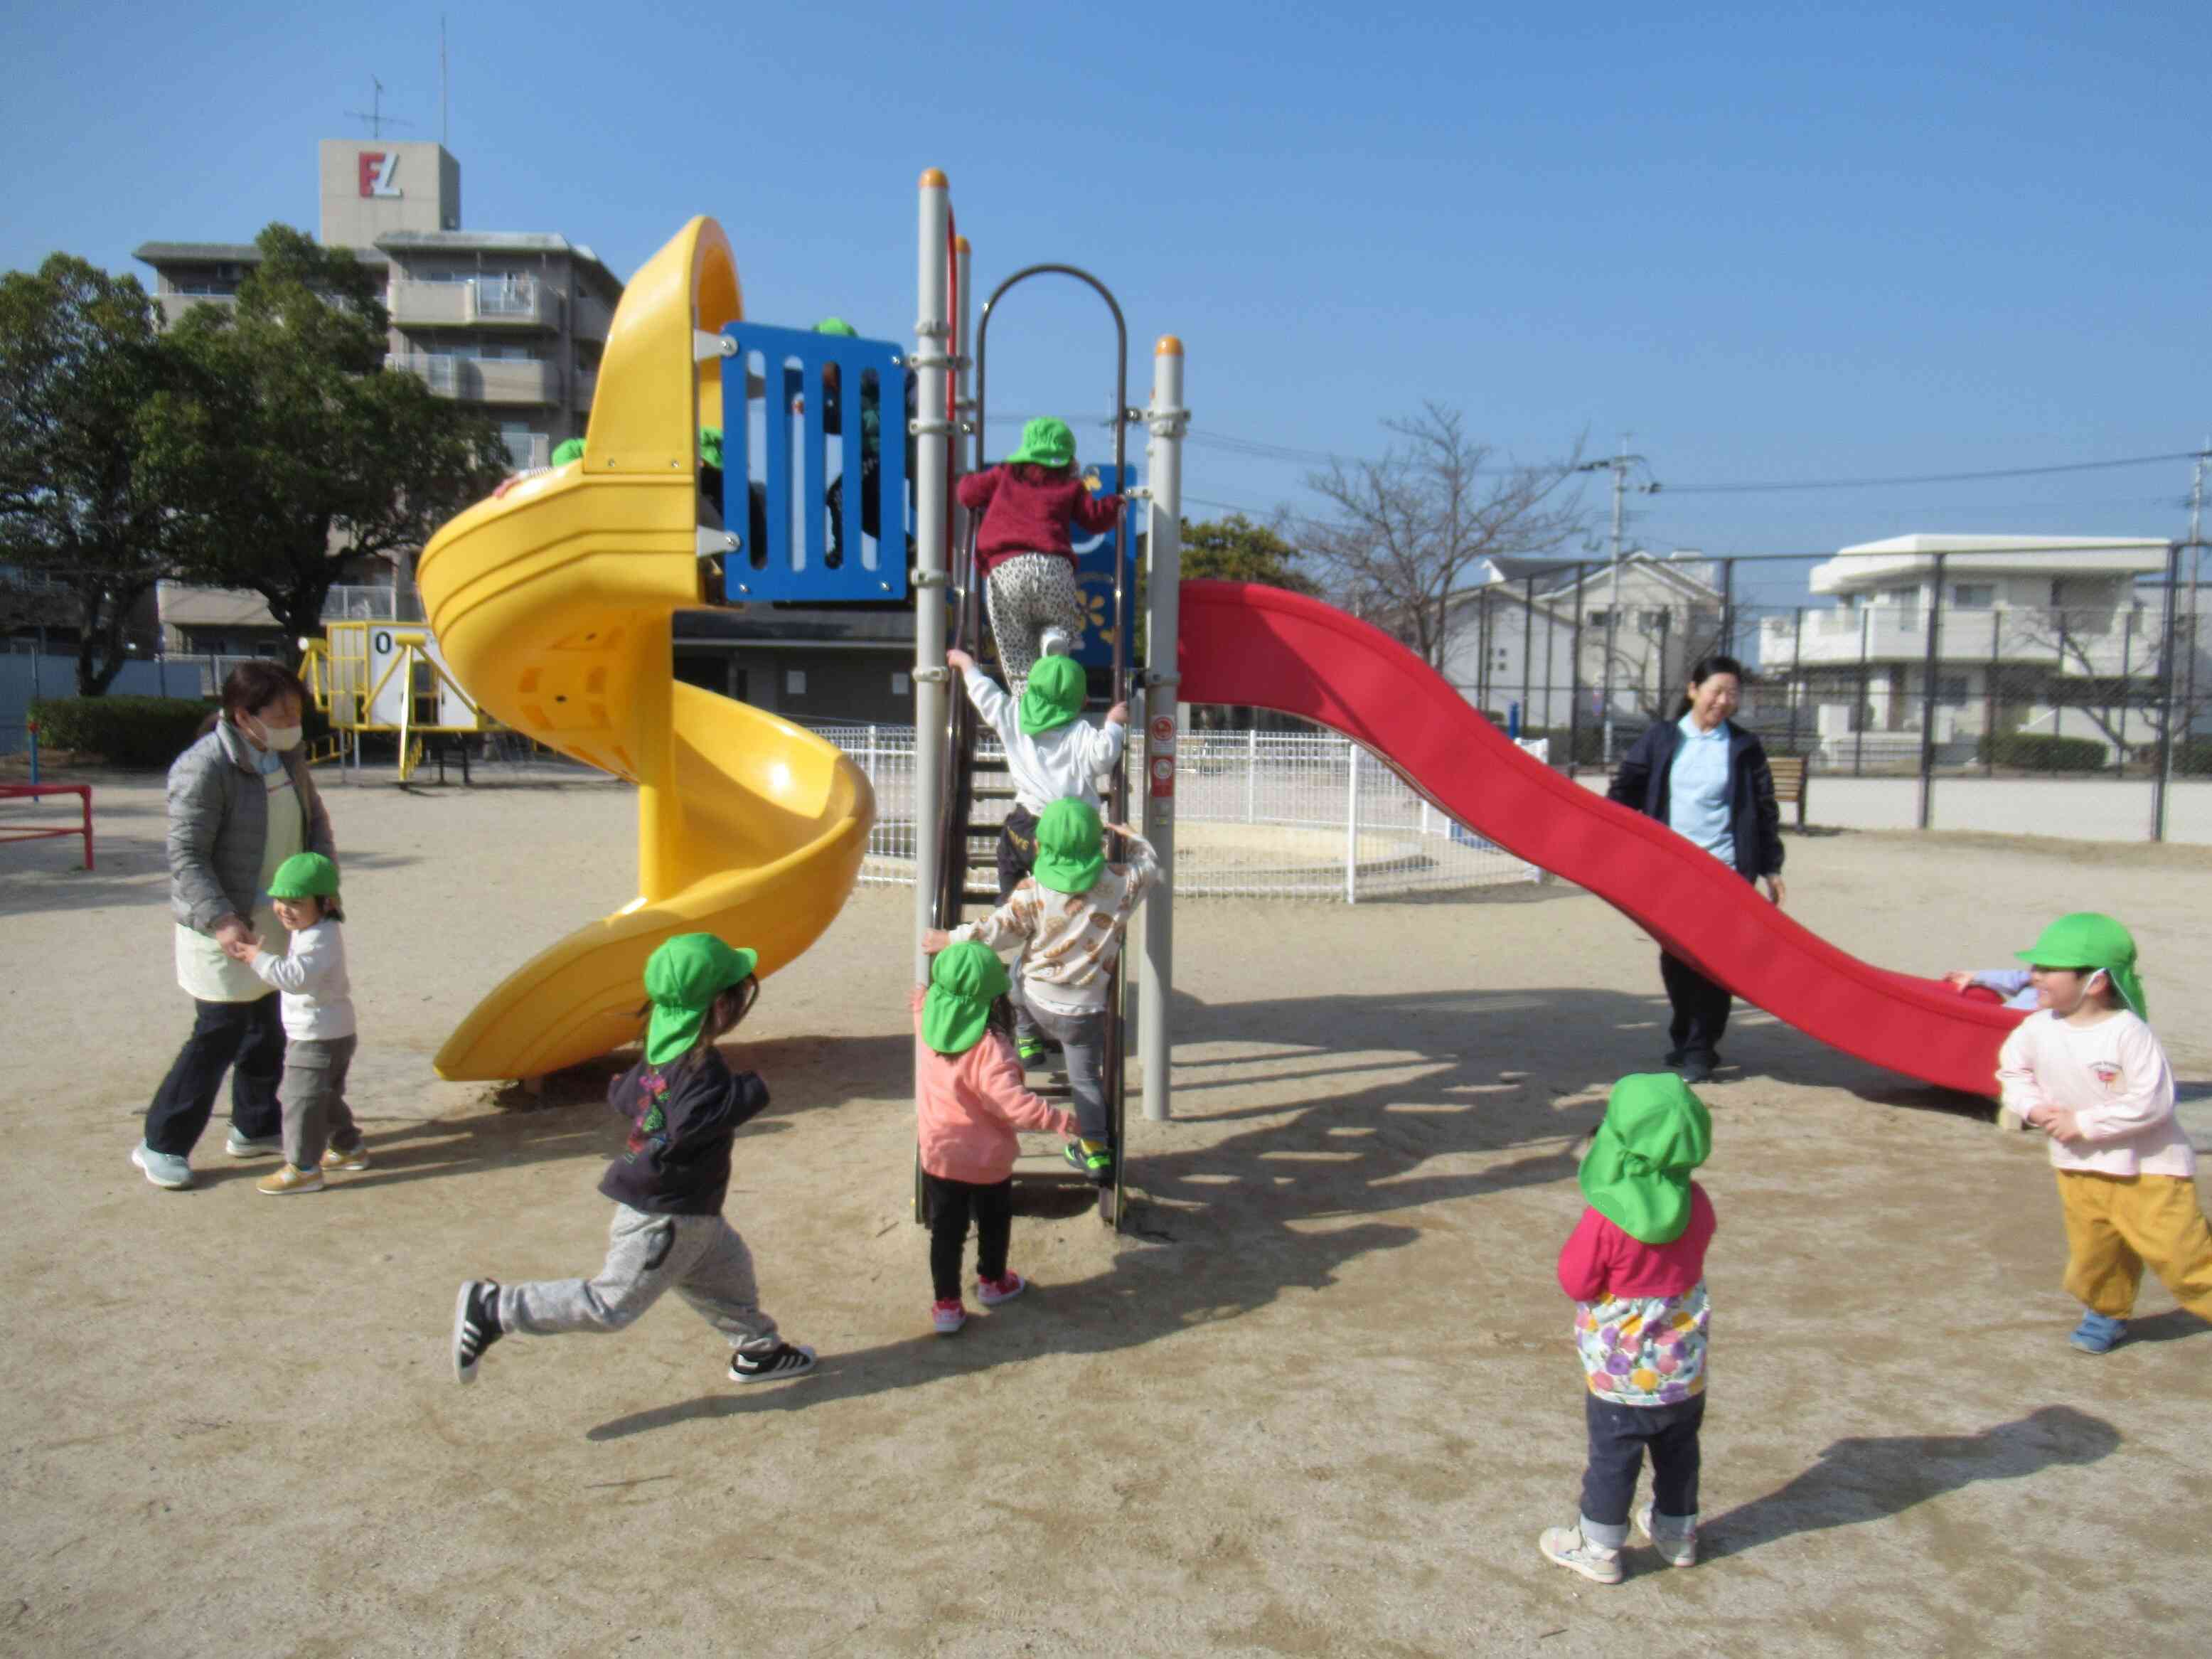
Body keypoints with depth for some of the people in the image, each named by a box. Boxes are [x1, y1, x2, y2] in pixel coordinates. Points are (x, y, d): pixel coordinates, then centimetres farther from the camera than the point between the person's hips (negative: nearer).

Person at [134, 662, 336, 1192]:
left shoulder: (288, 756, 3)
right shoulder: (203, 768, -21)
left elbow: (315, 820, 12)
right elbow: (186, 856, -20)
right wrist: (220, 919, -28)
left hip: (276, 923, 8)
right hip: (226, 929, -8)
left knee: (265, 1030, 17)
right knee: (219, 1036, -4)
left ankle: (256, 1127, 33)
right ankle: (161, 1145, 11)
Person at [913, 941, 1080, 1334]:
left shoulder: (927, 1028, -11)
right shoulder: (988, 1047, -30)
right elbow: (1009, 1100, -36)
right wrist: (1057, 1119, -32)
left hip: (938, 1156, 3)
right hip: (987, 1159, -3)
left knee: (946, 1231, 14)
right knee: (994, 1223, 23)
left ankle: (947, 1303, 18)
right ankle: (992, 1282, 42)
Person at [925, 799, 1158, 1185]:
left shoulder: (1033, 890, -15)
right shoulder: (1120, 883, -10)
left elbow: (999, 929, -10)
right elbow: (1150, 866, 9)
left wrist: (950, 939, 3)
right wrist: (1132, 837, 28)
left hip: (1036, 1000, 0)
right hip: (1085, 1010, 0)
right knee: (1086, 1077, 16)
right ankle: (1096, 1149, 17)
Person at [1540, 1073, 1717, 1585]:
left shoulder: (1606, 1218, -29)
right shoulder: (1696, 1203, -12)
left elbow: (1576, 1282, -18)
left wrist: (1580, 1240, -5)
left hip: (1621, 1371, -5)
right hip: (1685, 1366, 5)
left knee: (1612, 1457, 11)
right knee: (1678, 1452, 23)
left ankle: (1598, 1548, 26)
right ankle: (1677, 1534, 42)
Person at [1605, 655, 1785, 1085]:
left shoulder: (1745, 747, 4)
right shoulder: (1661, 738, 5)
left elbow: (1765, 808, 8)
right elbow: (1626, 790, 8)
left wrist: (1771, 867, 6)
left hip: (1724, 870, -1)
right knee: (1674, 957, 8)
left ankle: (1702, 1049, 4)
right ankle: (1684, 1037, 26)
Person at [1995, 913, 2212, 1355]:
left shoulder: (2128, 1032, -23)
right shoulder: (2037, 1028, -7)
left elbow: (2151, 1102, -24)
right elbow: (2011, 1068, 12)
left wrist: (2083, 1123, -22)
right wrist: (2034, 1107, -6)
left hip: (2149, 1167, -5)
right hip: (2079, 1167, 5)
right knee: (2093, 1251, 15)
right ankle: (2107, 1312, 37)